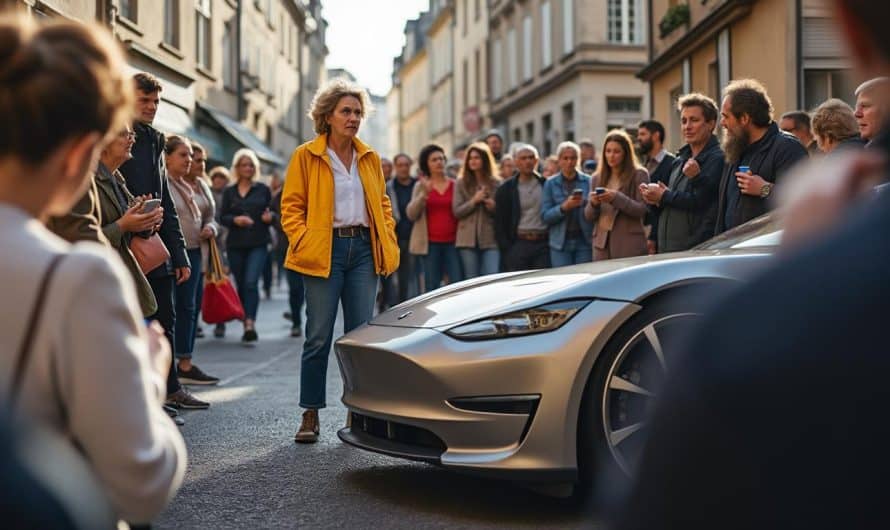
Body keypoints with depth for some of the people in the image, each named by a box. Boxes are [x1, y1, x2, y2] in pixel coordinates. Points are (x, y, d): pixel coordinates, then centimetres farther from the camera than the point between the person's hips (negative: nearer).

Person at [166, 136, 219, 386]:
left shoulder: (199, 185, 17)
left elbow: (209, 215, 26)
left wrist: (210, 228, 4)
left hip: (196, 253, 8)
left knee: (193, 306, 9)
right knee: (185, 306, -6)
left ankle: (184, 363, 16)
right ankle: (184, 365, 1)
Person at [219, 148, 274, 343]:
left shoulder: (263, 189, 7)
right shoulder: (229, 192, 10)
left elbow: (273, 213, 11)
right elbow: (222, 217, 6)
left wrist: (270, 217, -12)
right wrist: (235, 220, -14)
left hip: (258, 244, -2)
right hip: (235, 245, 2)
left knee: (251, 282, -17)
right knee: (241, 285, 7)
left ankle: (250, 323, -22)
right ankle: (246, 323, 19)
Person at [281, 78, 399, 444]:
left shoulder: (370, 158, 14)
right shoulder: (306, 156, 2)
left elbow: (382, 204, 19)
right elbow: (291, 206, 1)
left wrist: (388, 243, 6)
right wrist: (302, 242, -12)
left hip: (363, 249, 4)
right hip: (325, 251, -4)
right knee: (319, 336, -3)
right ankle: (310, 415, 7)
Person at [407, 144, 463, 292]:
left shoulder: (456, 185, 9)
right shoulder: (421, 186, 9)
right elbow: (411, 214, -1)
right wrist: (424, 194, -15)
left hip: (452, 242, 0)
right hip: (431, 243, 0)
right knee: (431, 287, 1)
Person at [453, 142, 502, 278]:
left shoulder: (496, 183, 8)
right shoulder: (461, 183, 7)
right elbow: (457, 211, 0)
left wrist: (493, 207, -11)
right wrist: (474, 201, -13)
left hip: (491, 239, 0)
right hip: (468, 240, 0)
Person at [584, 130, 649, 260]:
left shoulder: (639, 175, 1)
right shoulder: (597, 178, 13)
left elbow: (642, 210, -8)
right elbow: (588, 216, 11)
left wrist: (616, 198, -19)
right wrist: (593, 203, -11)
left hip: (629, 245, -4)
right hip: (602, 244, 4)